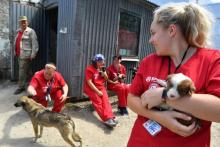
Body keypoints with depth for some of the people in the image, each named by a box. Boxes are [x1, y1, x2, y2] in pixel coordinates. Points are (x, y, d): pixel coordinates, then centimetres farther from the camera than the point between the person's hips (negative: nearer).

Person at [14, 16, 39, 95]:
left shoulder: (31, 31, -9)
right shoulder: (18, 31, 15)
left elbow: (34, 44, -14)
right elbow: (16, 42, 20)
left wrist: (33, 55, -17)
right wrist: (16, 52, 17)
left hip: (26, 55, -7)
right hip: (19, 55, 8)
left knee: (22, 71, -3)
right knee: (27, 71, 16)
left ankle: (21, 87, 8)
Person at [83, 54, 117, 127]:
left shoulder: (102, 68, 10)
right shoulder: (89, 69, -9)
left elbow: (106, 79, 14)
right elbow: (89, 82, -16)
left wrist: (104, 72, -7)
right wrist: (97, 91, -19)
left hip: (101, 87, 5)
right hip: (91, 88, -5)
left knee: (105, 100, -20)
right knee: (98, 101, -24)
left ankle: (110, 118, -31)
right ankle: (107, 119, -29)